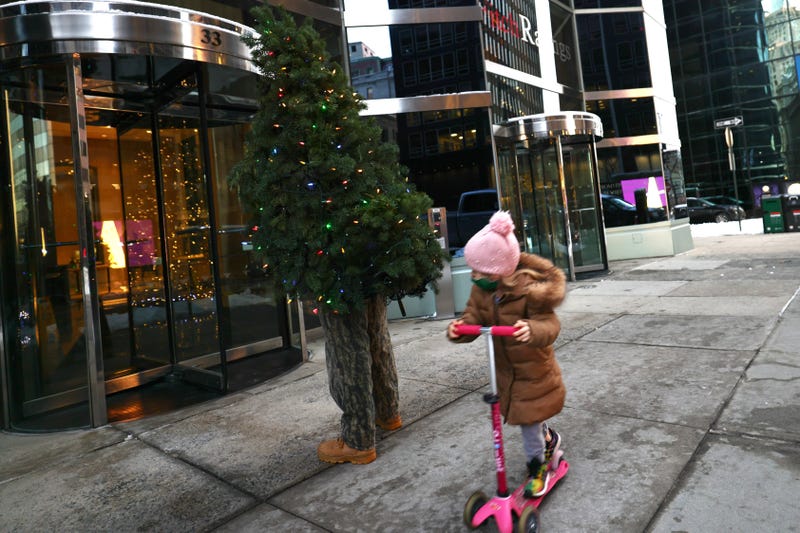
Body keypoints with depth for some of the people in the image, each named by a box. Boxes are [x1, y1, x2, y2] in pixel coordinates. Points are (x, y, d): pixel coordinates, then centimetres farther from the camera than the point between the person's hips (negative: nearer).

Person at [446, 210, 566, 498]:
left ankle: (538, 465, 31)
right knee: (529, 415, 23)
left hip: (533, 368, -6)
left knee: (529, 418, 5)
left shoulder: (530, 290, -28)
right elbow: (474, 316, -9)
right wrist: (460, 327, -32)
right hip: (505, 368, 6)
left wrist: (533, 331, -54)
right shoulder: (481, 290, -9)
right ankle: (548, 439, 53)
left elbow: (550, 326, -30)